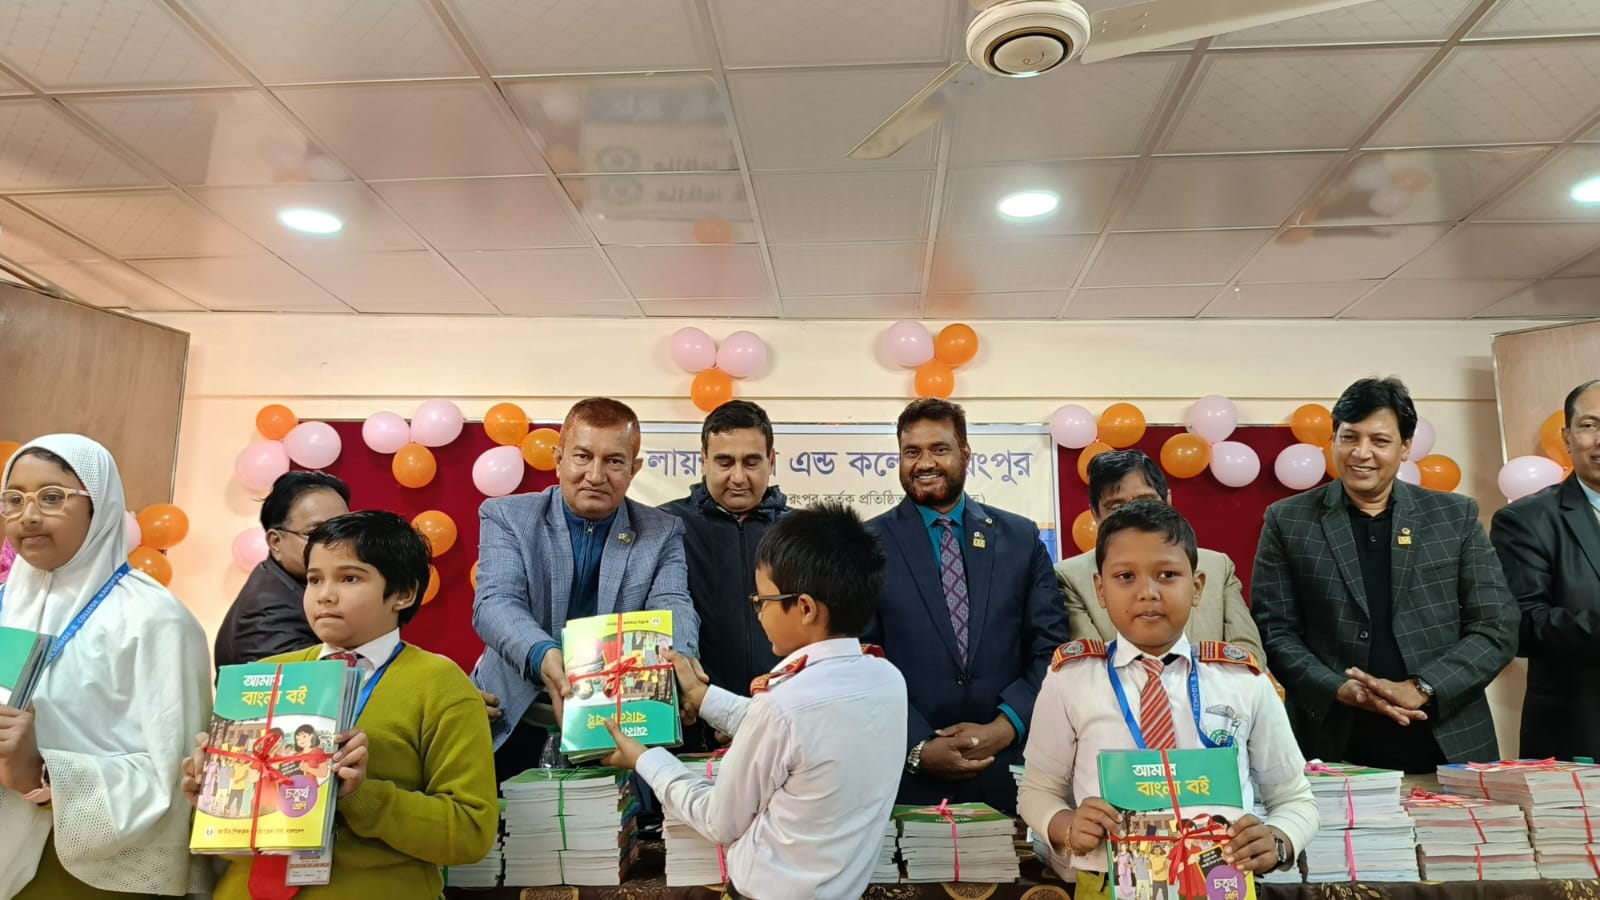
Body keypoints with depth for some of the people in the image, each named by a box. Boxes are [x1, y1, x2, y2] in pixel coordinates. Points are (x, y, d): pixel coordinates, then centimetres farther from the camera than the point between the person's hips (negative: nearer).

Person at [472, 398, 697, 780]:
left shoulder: (663, 533, 5)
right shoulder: (505, 516, 2)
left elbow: (672, 607, -8)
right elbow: (495, 602, -11)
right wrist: (543, 656, -33)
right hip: (514, 726, 0)